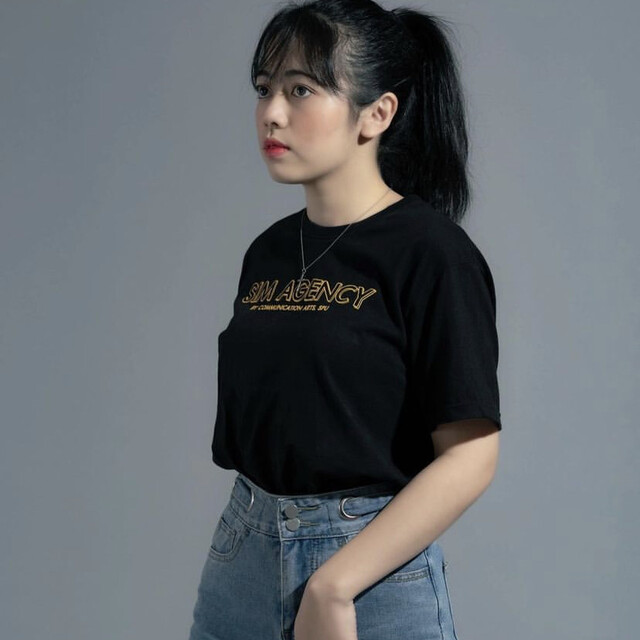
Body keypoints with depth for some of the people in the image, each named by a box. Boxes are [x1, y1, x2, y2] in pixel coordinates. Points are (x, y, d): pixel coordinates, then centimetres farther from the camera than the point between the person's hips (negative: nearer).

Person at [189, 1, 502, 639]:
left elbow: (469, 458, -16)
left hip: (374, 565, -5)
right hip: (243, 555, 6)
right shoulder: (268, 252, 7)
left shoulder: (431, 253, -12)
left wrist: (331, 587, -17)